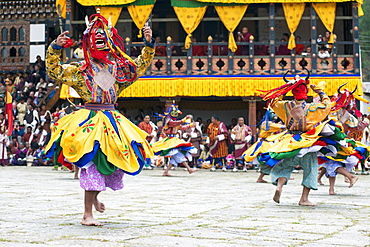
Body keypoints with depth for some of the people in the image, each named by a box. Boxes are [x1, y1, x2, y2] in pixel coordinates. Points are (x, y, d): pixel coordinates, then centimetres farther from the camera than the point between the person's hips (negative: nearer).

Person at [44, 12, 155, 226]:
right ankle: (88, 215, -9)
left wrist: (149, 44, 7)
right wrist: (55, 48, -12)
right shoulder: (80, 70, 2)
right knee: (92, 163, -12)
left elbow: (142, 65, 19)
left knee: (114, 161, 4)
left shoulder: (118, 68, 12)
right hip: (89, 121, -5)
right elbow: (54, 71, 0)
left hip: (112, 121, 5)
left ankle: (94, 195, 34)